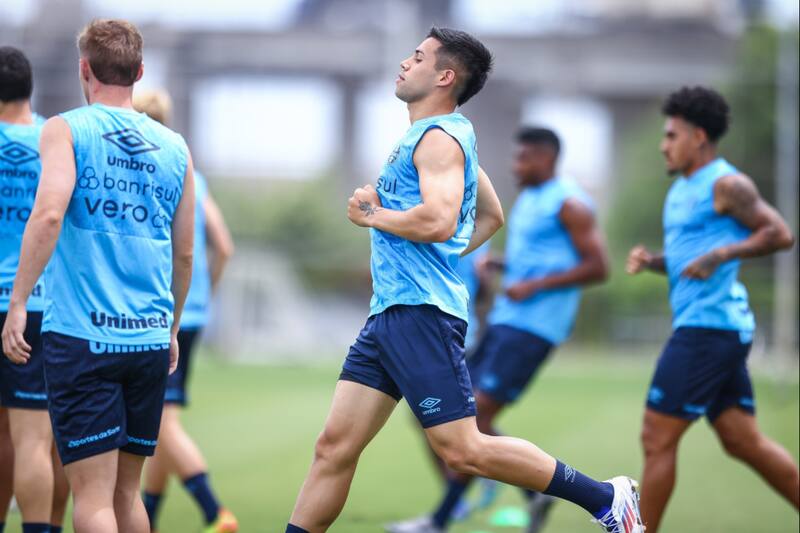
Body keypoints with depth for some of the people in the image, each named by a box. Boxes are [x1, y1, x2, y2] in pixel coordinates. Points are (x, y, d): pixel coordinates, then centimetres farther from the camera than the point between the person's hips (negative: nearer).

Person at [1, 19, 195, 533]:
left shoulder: (66, 130, -2)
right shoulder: (174, 147, 11)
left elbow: (49, 214, -18)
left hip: (81, 335, -4)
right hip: (151, 339, 4)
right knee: (127, 492, 15)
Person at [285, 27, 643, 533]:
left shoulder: (438, 137, -10)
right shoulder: (448, 134, 21)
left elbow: (438, 221, -26)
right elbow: (492, 216, 32)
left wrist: (373, 215, -10)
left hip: (421, 313, -10)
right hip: (390, 313, 10)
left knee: (462, 450, -10)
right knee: (335, 447, 6)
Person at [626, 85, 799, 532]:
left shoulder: (726, 184, -10)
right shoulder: (682, 189, 18)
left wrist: (719, 255, -22)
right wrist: (651, 260, 6)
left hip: (710, 325, -10)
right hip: (699, 326, 10)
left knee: (658, 438, -7)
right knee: (743, 440, 10)